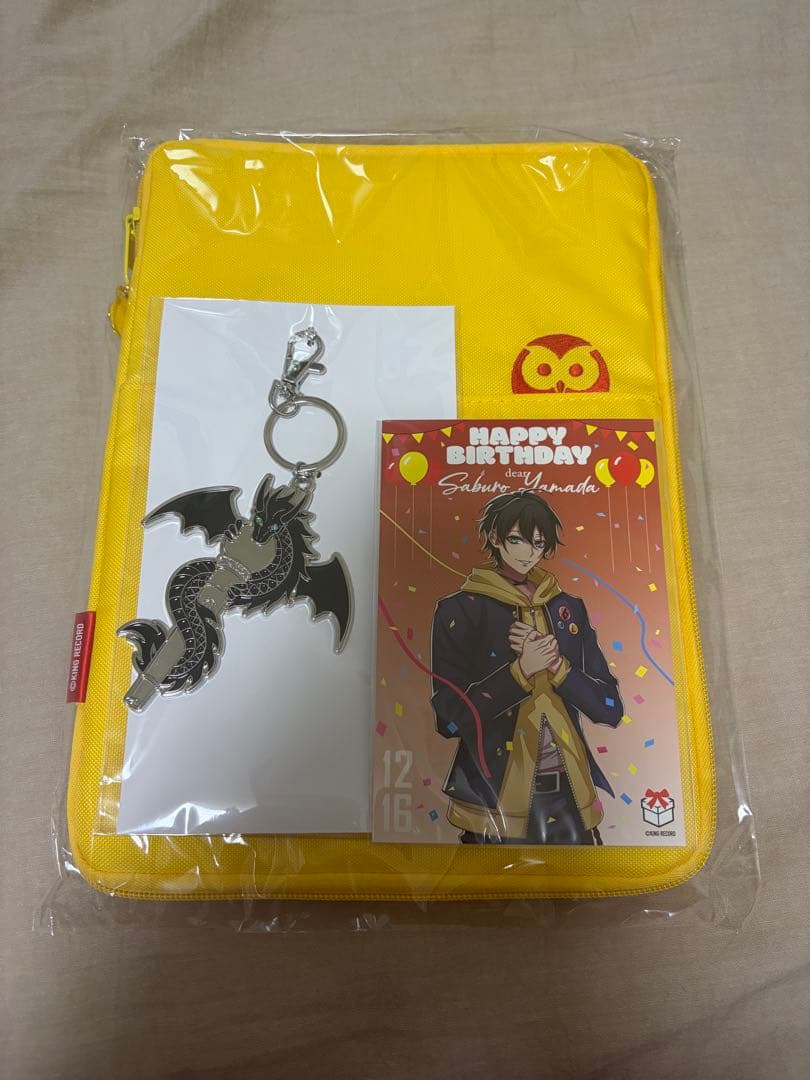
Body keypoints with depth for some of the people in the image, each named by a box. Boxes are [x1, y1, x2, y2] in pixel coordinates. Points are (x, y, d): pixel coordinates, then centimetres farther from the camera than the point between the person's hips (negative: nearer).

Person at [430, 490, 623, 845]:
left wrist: (554, 662, -12)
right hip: (495, 801, -3)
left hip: (569, 793, 4)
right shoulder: (459, 610, -5)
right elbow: (449, 718, -10)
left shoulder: (569, 609, 7)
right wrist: (520, 670, -17)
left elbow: (610, 708, 3)